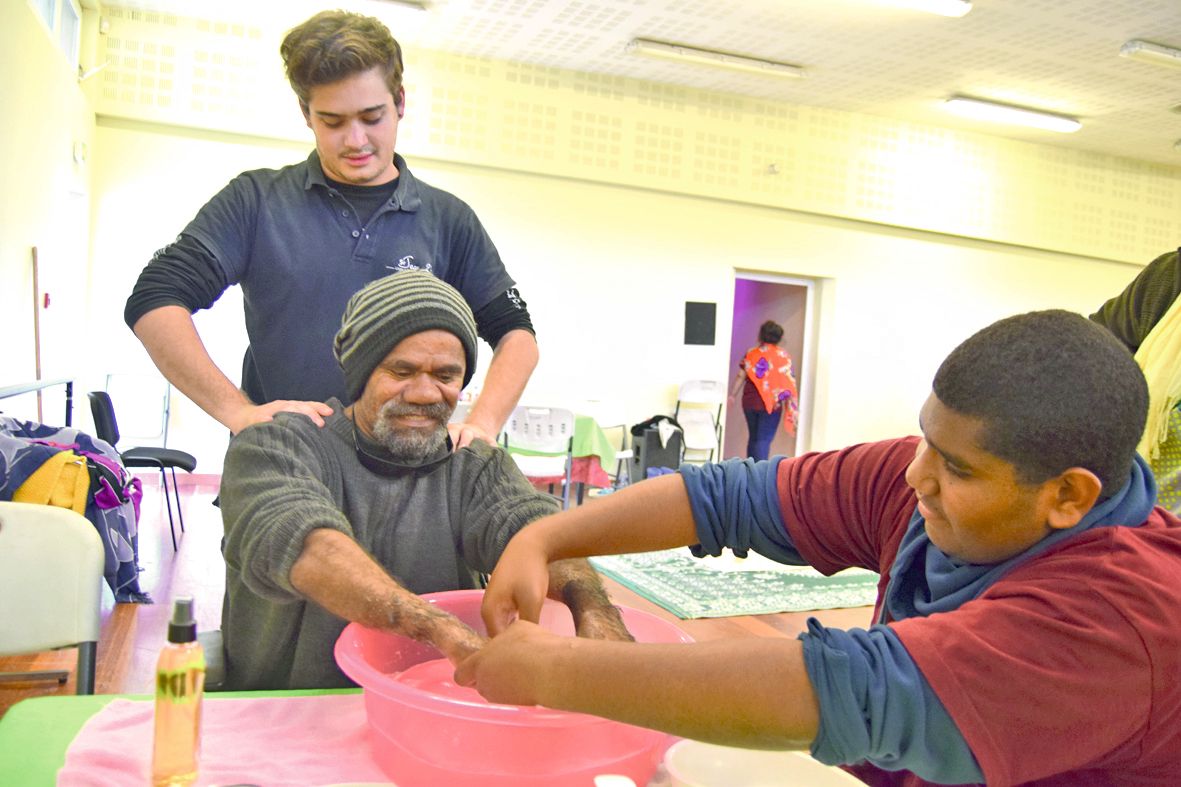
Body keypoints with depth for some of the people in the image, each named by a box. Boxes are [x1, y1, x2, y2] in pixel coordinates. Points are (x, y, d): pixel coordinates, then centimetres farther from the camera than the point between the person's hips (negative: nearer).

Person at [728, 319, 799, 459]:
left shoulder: (751, 353, 3)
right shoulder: (782, 356, -4)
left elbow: (741, 376, 1)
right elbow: (788, 383, -8)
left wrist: (732, 395, 12)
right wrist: (792, 407, -5)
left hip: (750, 402, 3)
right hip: (771, 404, -3)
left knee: (753, 437, 17)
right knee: (764, 440, -2)